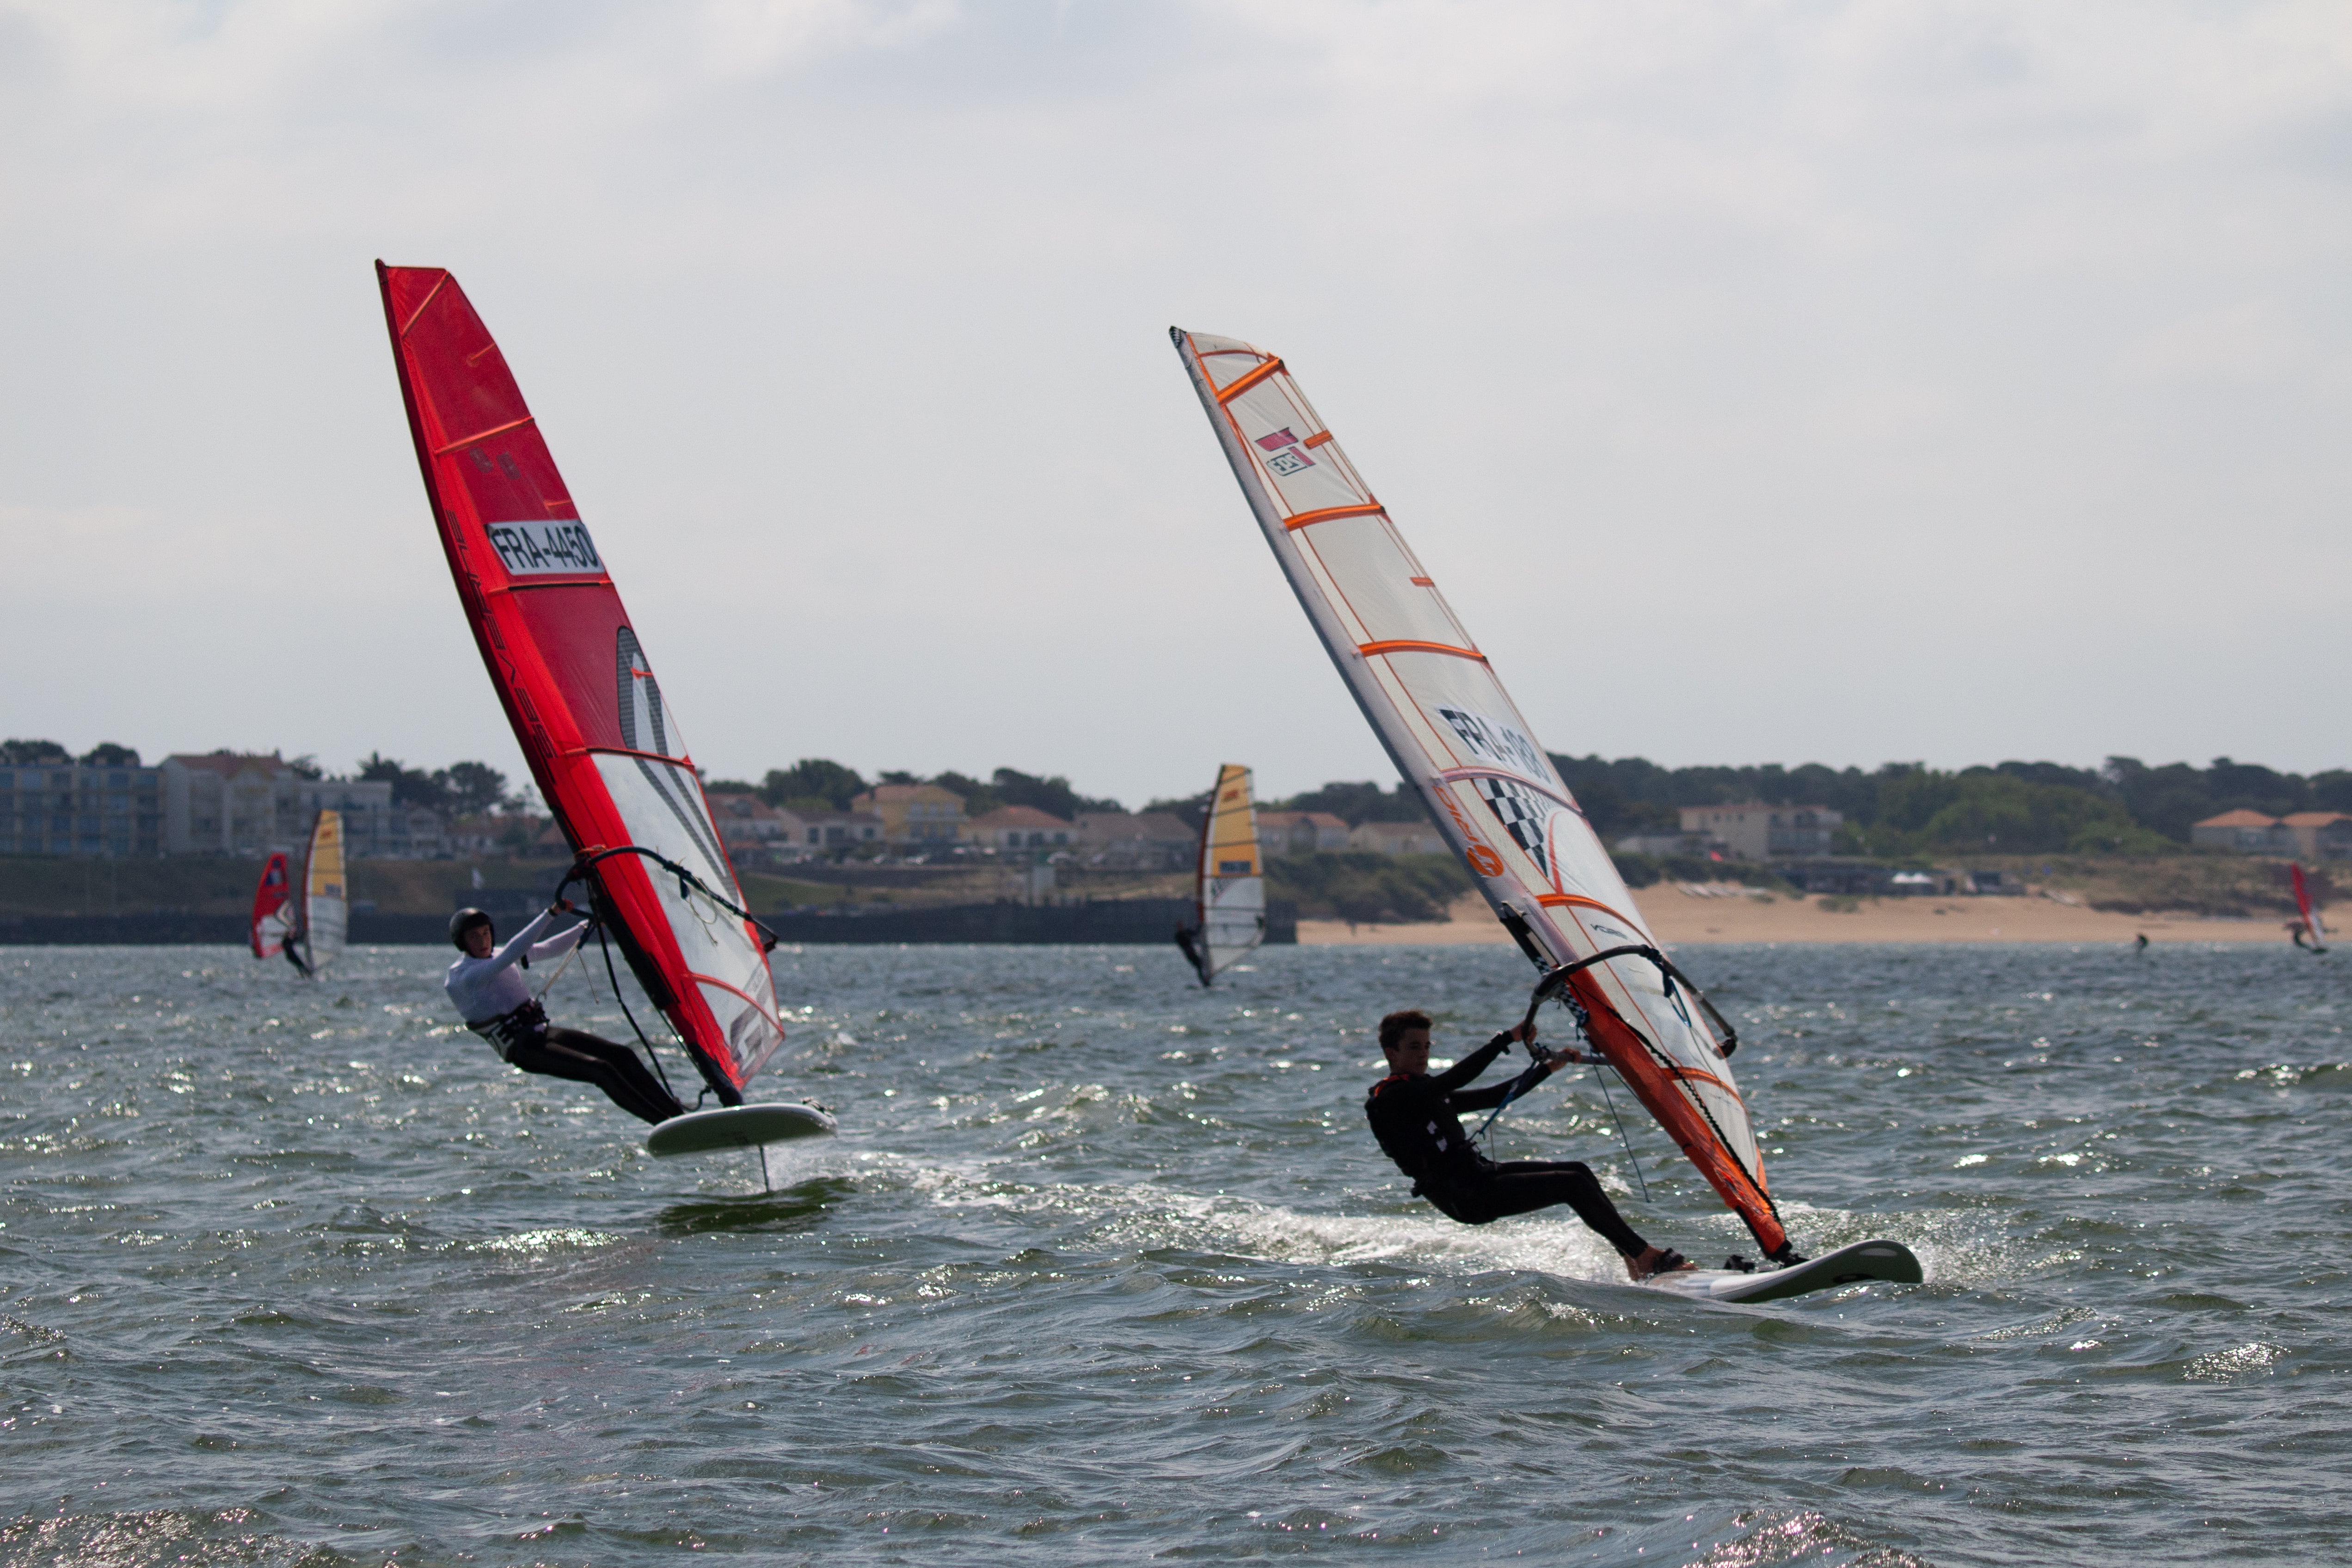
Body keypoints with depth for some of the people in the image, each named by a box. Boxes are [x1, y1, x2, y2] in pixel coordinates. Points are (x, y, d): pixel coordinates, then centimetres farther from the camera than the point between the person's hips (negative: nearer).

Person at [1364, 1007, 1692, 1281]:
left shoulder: (1427, 1093, 20)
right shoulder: (1389, 1099, -10)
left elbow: (1494, 1096, 24)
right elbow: (1456, 1078, -23)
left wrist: (1548, 1068, 20)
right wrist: (1508, 1038, -23)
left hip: (1479, 1174, 9)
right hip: (1467, 1197, -9)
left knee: (1578, 1170, 1)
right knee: (1573, 1184, -13)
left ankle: (1632, 1258, 2)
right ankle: (1646, 1257, -8)